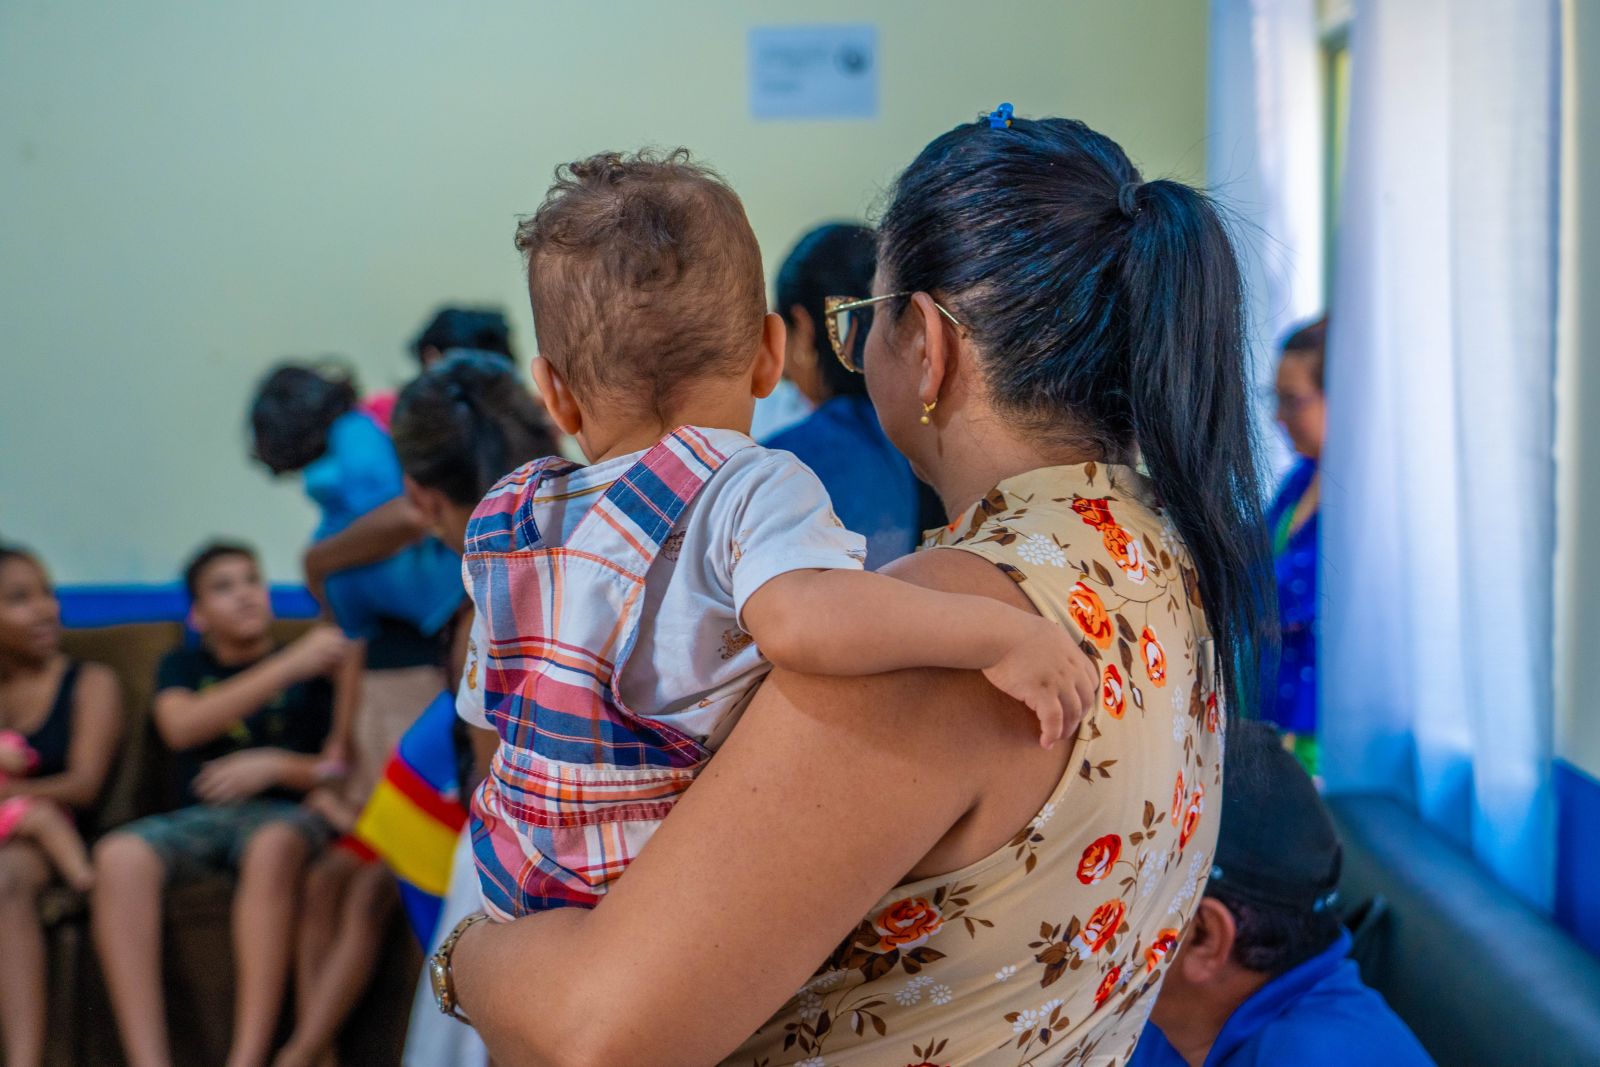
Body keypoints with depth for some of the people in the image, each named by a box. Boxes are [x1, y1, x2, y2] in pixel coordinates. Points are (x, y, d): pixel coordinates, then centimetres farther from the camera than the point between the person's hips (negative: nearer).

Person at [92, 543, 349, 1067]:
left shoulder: (318, 671, 13)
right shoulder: (182, 666, 17)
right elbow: (182, 727, -6)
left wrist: (276, 765, -14)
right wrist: (288, 666, -14)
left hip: (283, 812, -2)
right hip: (199, 818, 2)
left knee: (275, 844, -39)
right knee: (119, 855, -31)